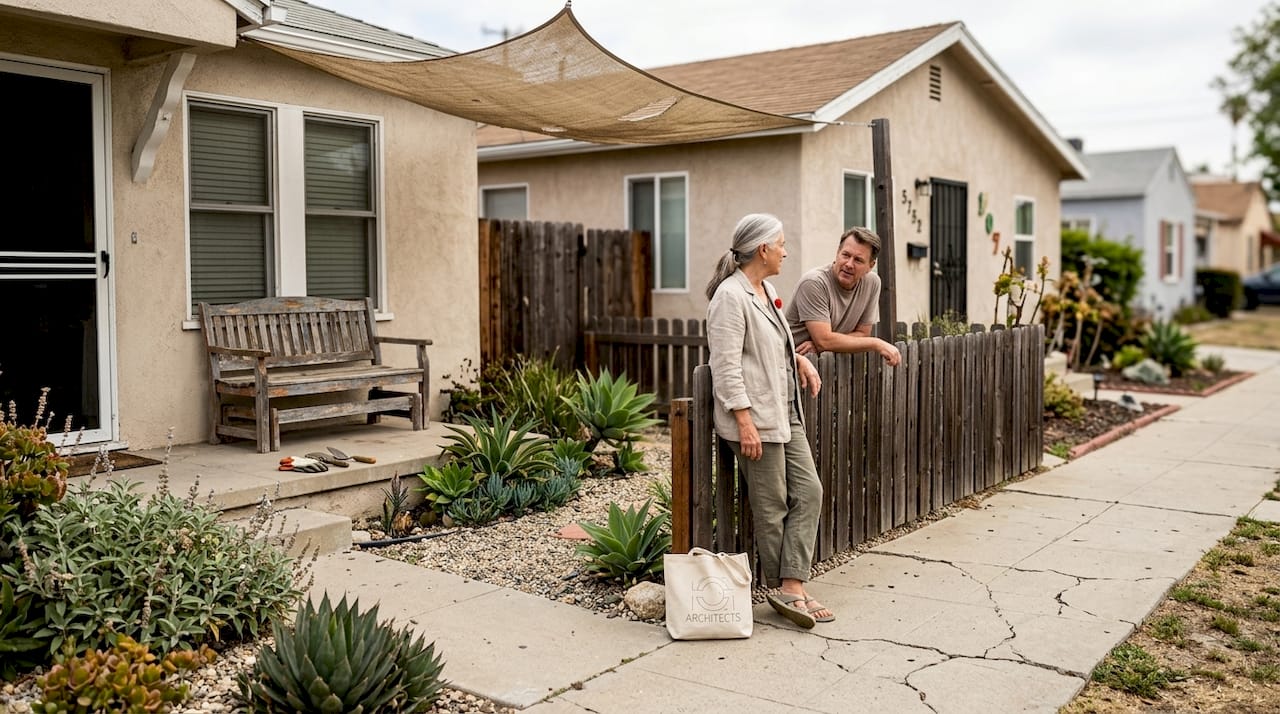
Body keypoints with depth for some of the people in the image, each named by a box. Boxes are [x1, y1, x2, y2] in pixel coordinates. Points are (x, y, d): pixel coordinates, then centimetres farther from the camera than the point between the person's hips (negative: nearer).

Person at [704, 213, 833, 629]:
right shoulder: (730, 296, -15)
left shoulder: (767, 290, 14)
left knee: (809, 492, 5)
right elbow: (726, 364, -20)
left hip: (785, 414, 10)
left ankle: (792, 587, 5)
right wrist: (744, 421, -23)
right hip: (755, 420, -10)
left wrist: (799, 358, 16)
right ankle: (784, 588, 16)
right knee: (772, 508, 2)